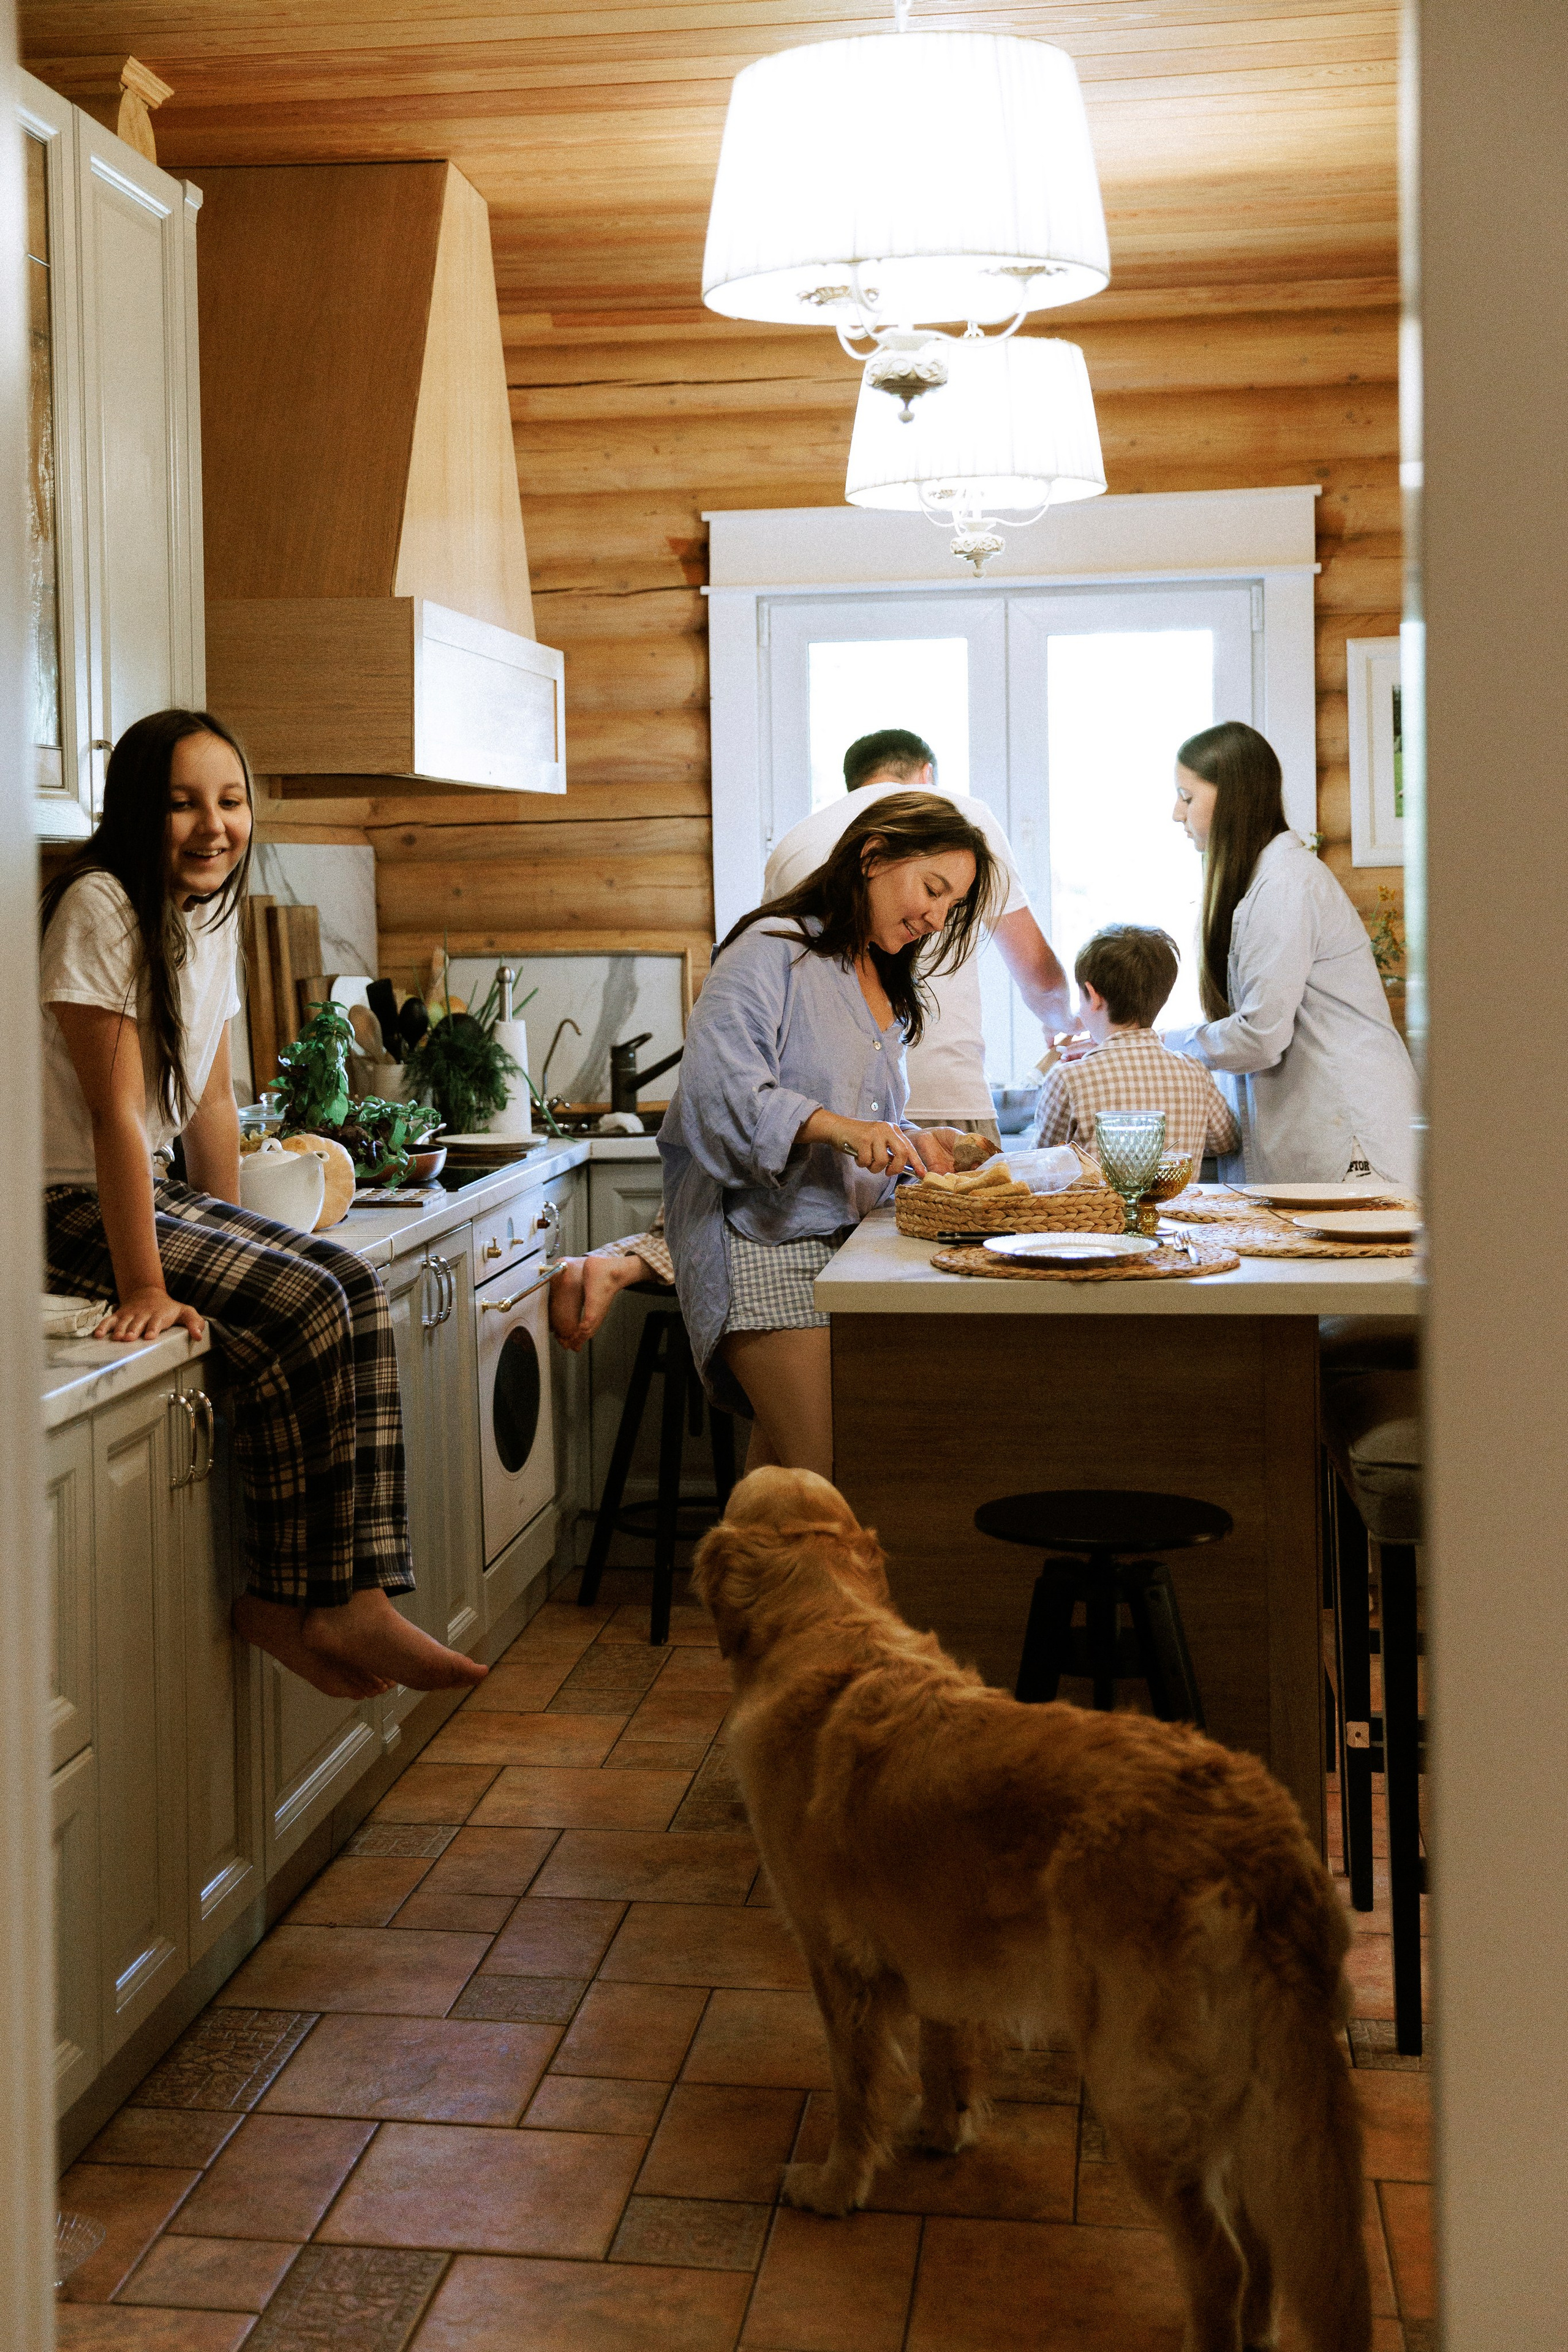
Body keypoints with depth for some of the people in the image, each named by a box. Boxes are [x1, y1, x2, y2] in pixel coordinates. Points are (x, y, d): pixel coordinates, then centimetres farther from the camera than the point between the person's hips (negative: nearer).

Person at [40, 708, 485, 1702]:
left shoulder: (213, 912, 9)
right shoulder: (100, 908, -17)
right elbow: (115, 1112, -22)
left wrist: (233, 1235, 8)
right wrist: (144, 1290, -25)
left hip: (153, 1188, 9)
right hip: (68, 1208, -9)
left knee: (357, 1292, -8)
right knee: (303, 1308, -21)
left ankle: (353, 1600, -12)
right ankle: (286, 1602, -8)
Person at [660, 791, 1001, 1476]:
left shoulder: (884, 987, 23)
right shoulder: (772, 950, -6)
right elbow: (715, 1086, -20)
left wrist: (913, 1145, 6)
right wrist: (838, 1127, -30)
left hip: (842, 1240, 8)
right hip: (763, 1244, -8)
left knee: (782, 1467, 4)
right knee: (821, 1478, -14)